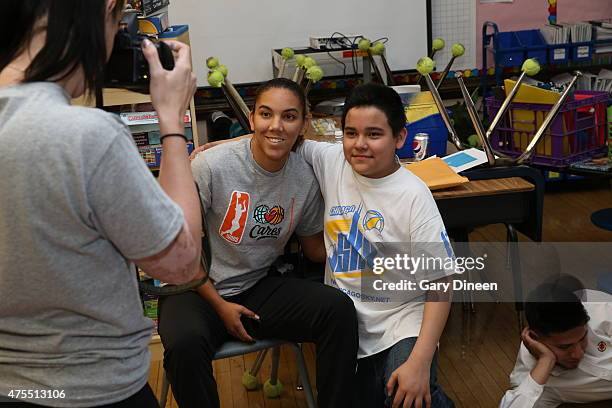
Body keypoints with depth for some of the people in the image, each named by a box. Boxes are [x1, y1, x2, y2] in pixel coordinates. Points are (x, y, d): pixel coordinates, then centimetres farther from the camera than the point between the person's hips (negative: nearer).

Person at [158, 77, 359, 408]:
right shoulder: (211, 166, -17)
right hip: (197, 289, -3)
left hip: (258, 287, 4)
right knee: (185, 343, -36)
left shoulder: (304, 178, -4)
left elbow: (315, 249, 9)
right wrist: (220, 306, -10)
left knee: (340, 310, -20)